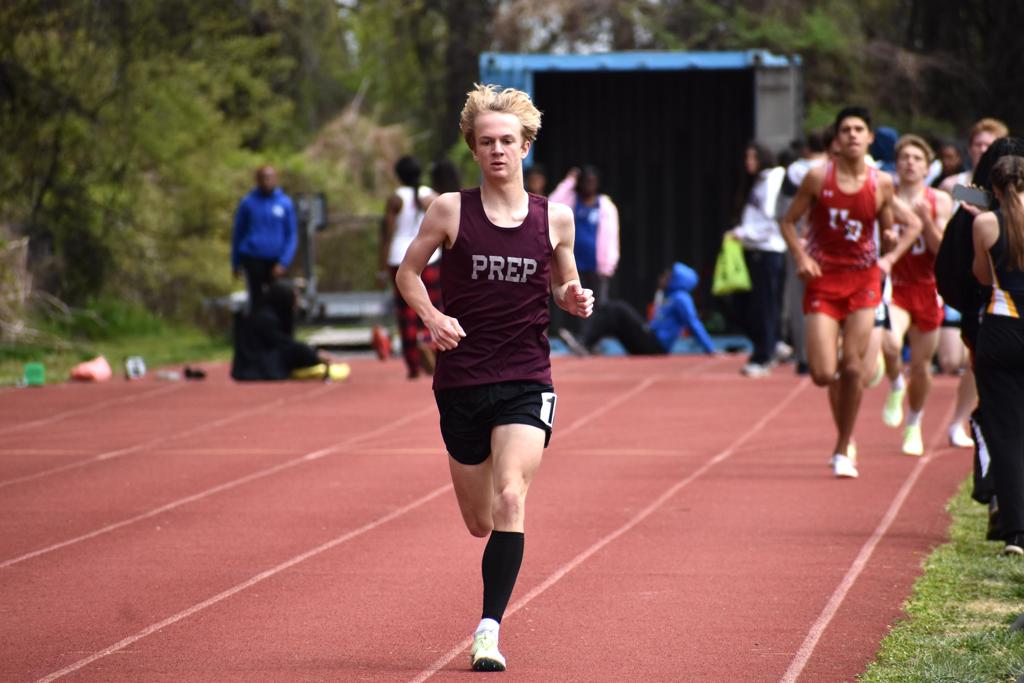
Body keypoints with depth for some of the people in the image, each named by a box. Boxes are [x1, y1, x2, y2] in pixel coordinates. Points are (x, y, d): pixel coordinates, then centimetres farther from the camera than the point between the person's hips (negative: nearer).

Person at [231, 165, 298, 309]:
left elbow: (292, 236, 2)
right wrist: (236, 263, 11)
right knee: (257, 298, -7)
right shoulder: (247, 203, 1)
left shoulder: (286, 203, 2)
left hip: (275, 260, 1)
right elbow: (238, 233, 9)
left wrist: (283, 263, -8)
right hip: (253, 259, -1)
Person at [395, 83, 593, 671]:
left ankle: (490, 627, -21)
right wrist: (431, 316, -10)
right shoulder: (450, 210, -2)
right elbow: (408, 272, 9)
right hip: (462, 379, 1)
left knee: (510, 498, -22)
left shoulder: (555, 218, 2)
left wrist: (577, 300, -7)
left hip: (527, 382, -1)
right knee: (481, 523, 9)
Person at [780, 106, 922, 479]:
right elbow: (789, 221, 5)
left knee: (852, 368, -7)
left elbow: (912, 226, 13)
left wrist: (890, 258, -4)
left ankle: (843, 450, 7)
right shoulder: (818, 177, -4)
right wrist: (801, 257, -11)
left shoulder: (881, 184, -1)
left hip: (863, 280, 1)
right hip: (822, 280, -1)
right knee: (823, 373, -9)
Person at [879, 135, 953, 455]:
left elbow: (943, 249, -7)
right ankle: (896, 388, 3)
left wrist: (925, 219, -20)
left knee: (921, 365, 10)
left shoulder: (940, 202, 0)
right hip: (893, 287, -2)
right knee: (890, 344, -30)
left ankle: (914, 426, 33)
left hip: (926, 288, 2)